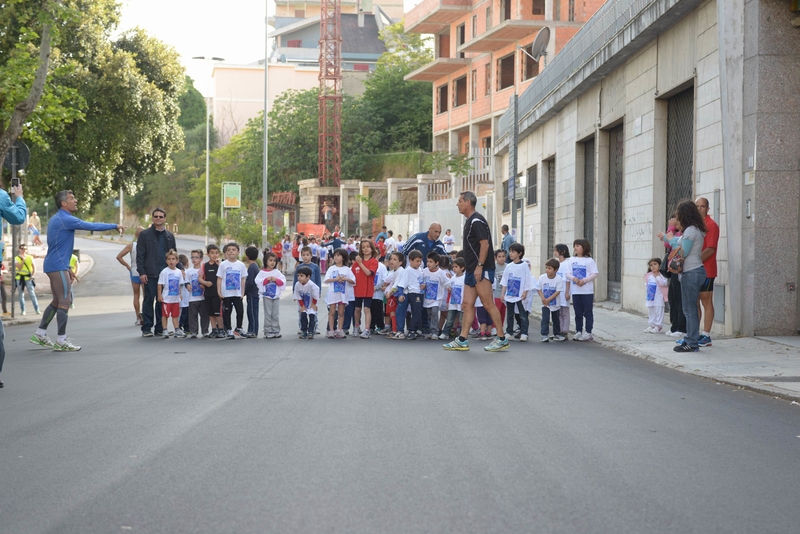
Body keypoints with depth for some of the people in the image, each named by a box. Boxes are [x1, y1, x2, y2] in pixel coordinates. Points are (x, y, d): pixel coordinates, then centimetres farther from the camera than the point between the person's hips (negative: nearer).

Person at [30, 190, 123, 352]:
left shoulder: (57, 218, 17)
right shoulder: (66, 219, -15)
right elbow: (92, 226, -16)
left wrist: (67, 268, 24)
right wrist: (115, 226, -7)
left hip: (55, 266, 10)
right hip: (58, 266, -10)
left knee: (57, 301, 15)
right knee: (65, 301, -7)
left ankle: (40, 334, 17)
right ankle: (61, 341, -4)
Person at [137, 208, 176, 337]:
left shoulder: (169, 236, 13)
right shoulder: (145, 234, 2)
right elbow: (140, 255, -1)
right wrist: (141, 272, -10)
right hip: (150, 274, -3)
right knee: (148, 301, -1)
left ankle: (160, 328, 12)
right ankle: (146, 328, 3)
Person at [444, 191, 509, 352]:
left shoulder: (477, 221, -12)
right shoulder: (469, 221, 18)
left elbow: (485, 243, -20)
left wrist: (479, 266, -23)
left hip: (481, 270, -10)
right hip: (471, 271, 10)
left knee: (488, 303, -7)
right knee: (467, 304, 6)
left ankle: (502, 339, -1)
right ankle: (462, 341, 6)